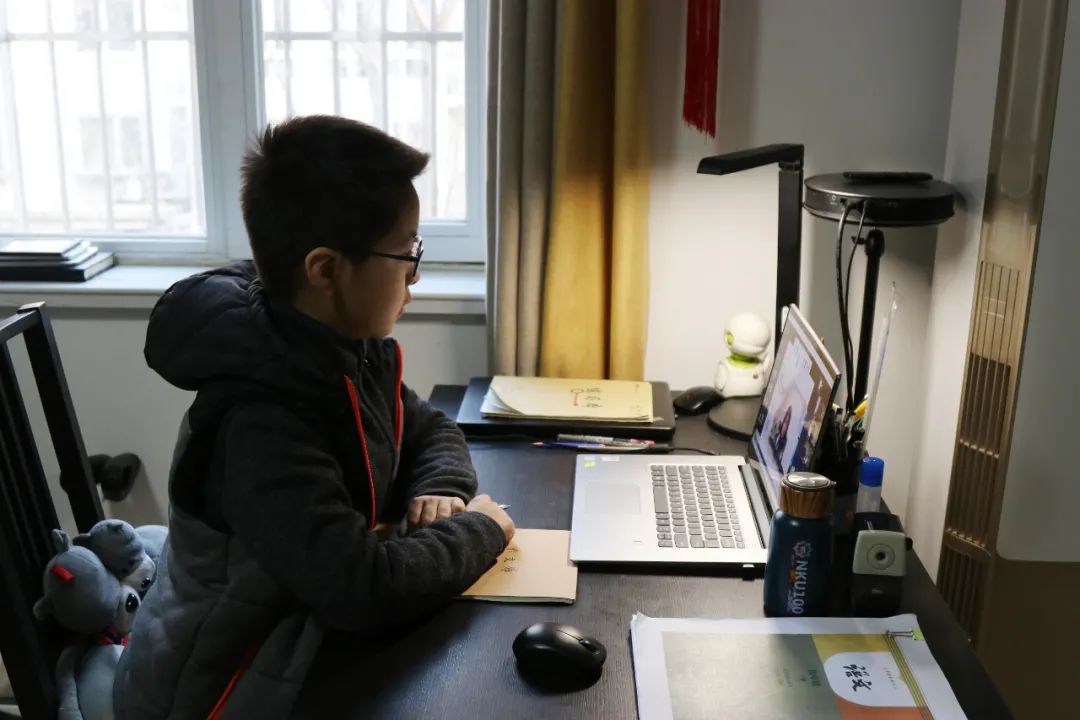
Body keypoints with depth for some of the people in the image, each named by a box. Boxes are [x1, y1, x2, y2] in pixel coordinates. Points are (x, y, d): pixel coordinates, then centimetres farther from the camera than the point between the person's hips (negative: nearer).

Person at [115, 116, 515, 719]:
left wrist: (441, 488, -9)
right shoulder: (261, 421, -30)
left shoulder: (354, 352, -5)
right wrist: (479, 529, -19)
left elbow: (432, 431, 11)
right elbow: (366, 591, -35)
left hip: (303, 637, 7)